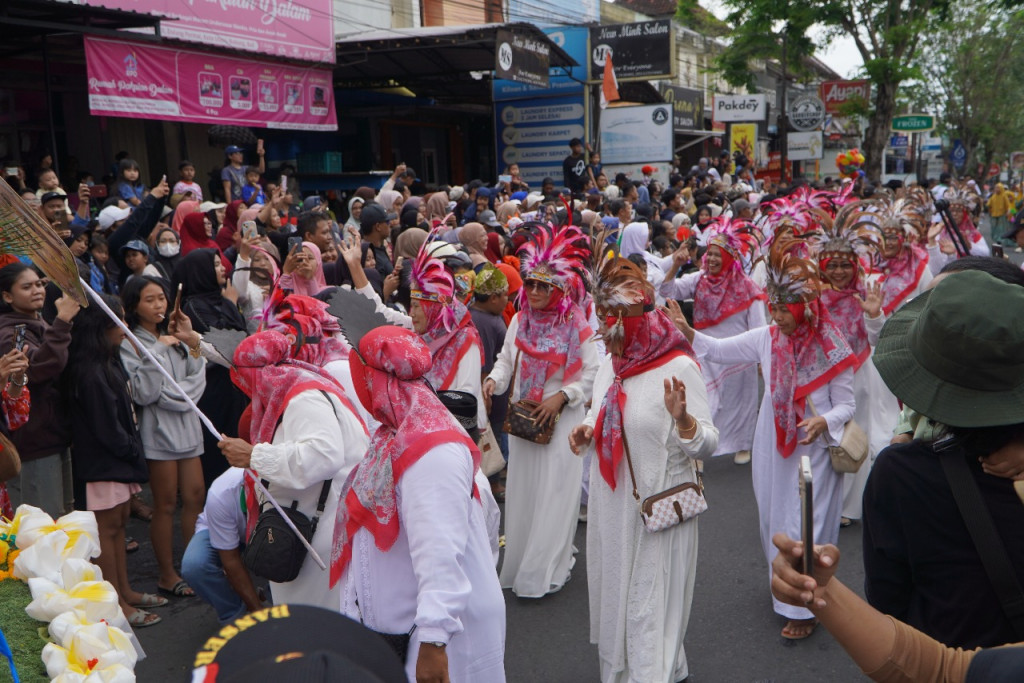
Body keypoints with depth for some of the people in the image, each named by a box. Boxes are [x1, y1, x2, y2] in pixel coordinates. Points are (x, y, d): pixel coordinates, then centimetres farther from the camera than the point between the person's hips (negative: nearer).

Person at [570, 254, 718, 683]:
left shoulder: (679, 366, -17)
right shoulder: (611, 365, 4)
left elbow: (707, 444, -18)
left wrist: (682, 418, -37)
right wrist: (587, 429, -1)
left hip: (657, 508, -7)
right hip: (611, 505, 7)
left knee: (648, 605, 2)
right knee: (614, 590, 21)